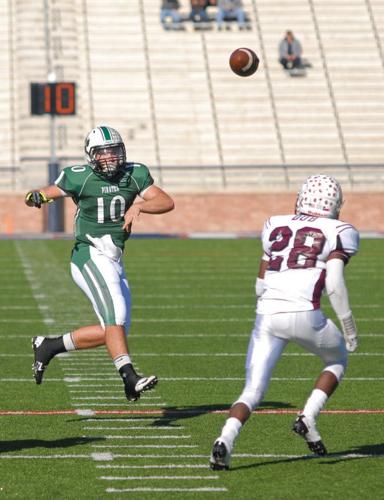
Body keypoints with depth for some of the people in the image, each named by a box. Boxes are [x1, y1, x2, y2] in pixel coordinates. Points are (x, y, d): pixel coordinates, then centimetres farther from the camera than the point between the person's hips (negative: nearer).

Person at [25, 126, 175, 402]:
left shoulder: (134, 174, 4)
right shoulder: (79, 177, -6)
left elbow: (167, 202, -2)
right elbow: (49, 192, 5)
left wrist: (138, 205, -19)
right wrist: (36, 197, -18)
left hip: (114, 261, 7)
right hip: (91, 256, -7)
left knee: (114, 329, 7)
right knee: (116, 314, -23)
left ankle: (49, 346, 19)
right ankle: (130, 377, -30)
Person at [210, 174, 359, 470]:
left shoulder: (276, 227, 21)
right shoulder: (338, 233, 8)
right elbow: (334, 283, -5)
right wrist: (349, 328, 4)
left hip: (267, 314, 3)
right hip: (304, 314, -3)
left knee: (253, 392, 6)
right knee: (337, 359, 27)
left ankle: (226, 439, -21)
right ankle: (308, 418, 7)